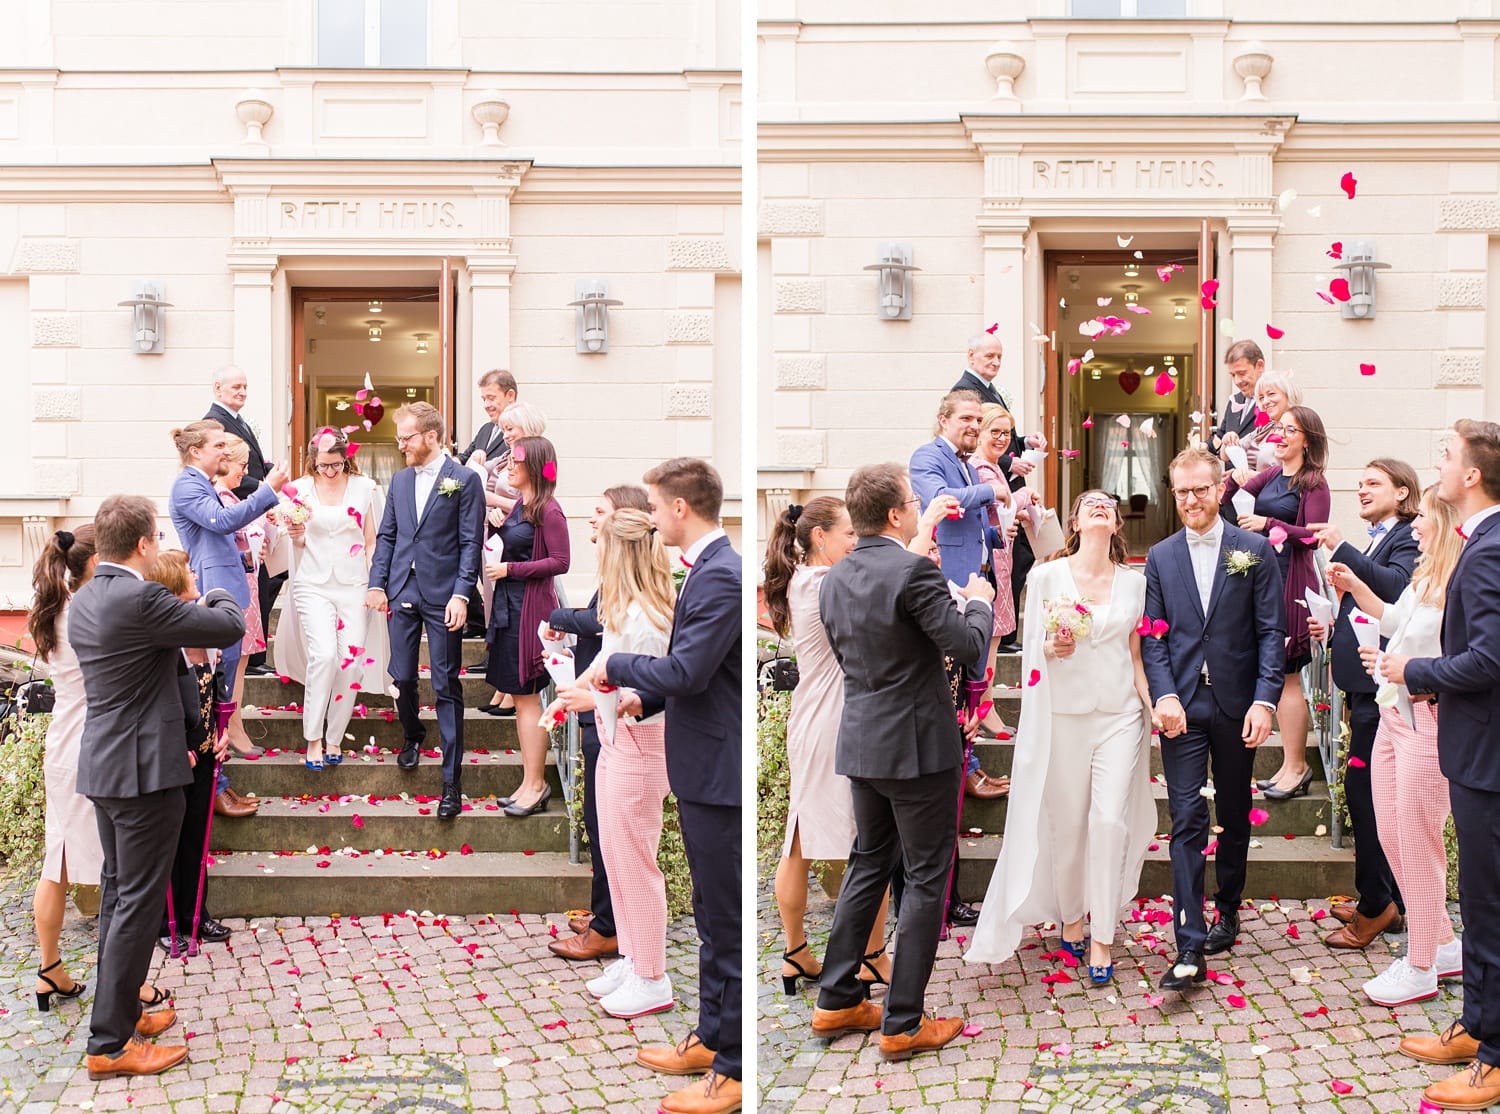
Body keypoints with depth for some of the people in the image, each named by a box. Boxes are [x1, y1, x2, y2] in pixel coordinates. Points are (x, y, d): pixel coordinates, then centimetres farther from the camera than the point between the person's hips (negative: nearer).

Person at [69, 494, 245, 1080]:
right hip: (144, 770, -9)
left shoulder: (83, 600, 8)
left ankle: (119, 1010, 29)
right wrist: (221, 598, 6)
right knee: (138, 903, -2)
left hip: (101, 766, 9)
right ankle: (110, 1043, 4)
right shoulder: (139, 599, -21)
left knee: (117, 893, 18)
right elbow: (231, 627, -14)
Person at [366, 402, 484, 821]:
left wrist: (461, 594, -15)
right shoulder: (400, 480, 12)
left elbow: (471, 543, -8)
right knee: (402, 677, 10)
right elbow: (386, 535, 15)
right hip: (402, 592, 5)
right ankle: (413, 736, 40)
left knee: (446, 687, -2)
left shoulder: (464, 480, -5)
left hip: (442, 595, -5)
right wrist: (377, 583, 4)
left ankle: (452, 781, 2)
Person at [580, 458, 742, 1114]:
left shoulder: (721, 576, -19)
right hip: (703, 770, 11)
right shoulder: (708, 569, 12)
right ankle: (711, 1037, 33)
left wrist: (614, 665, -11)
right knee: (712, 917, 20)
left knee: (729, 925, -1)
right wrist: (642, 696, 8)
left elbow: (687, 671, -24)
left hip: (719, 772, -11)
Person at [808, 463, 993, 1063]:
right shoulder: (914, 571, -19)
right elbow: (967, 645, -17)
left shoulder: (834, 579, 5)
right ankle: (903, 1024, 8)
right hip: (917, 744, -8)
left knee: (869, 864, 20)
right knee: (925, 878, 3)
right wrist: (978, 601, 4)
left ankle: (836, 1002, 25)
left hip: (862, 741, 8)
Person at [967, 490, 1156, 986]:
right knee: (1067, 824, 5)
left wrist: (1154, 704, 1)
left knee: (1111, 821, -8)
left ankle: (1101, 940, 2)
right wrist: (1053, 648, -18)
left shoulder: (1134, 581, 8)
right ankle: (1070, 917, 29)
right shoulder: (1046, 576, 1)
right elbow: (1032, 649, 4)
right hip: (1064, 715, -1)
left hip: (1120, 716, 1)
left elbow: (1135, 654, 13)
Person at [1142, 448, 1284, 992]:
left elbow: (1271, 632, -2)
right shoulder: (1160, 557, 6)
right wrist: (1164, 695, -12)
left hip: (1237, 703, 0)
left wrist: (1265, 701, -12)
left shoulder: (1254, 550, 1)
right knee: (1187, 820, -5)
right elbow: (1153, 636, 3)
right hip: (1182, 705, 0)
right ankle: (1190, 949, -8)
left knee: (1235, 816, 13)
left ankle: (1227, 909, 34)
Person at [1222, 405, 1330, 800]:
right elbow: (1228, 497, 11)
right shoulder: (1271, 474, 13)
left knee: (1287, 674, -4)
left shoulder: (1314, 483, -6)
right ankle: (1293, 763, 19)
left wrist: (1268, 523, -18)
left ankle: (1296, 766, 5)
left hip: (1292, 582, -7)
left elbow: (1312, 534, -15)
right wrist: (1236, 475, -7)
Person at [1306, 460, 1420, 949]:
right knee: (1375, 791, 14)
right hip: (1362, 679, 10)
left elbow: (1395, 587, -29)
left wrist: (1342, 550, -29)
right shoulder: (1375, 543, 20)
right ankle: (1389, 900, 24)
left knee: (1362, 788, -7)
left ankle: (1373, 907, 3)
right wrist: (1332, 629, 9)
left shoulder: (1410, 540, -9)